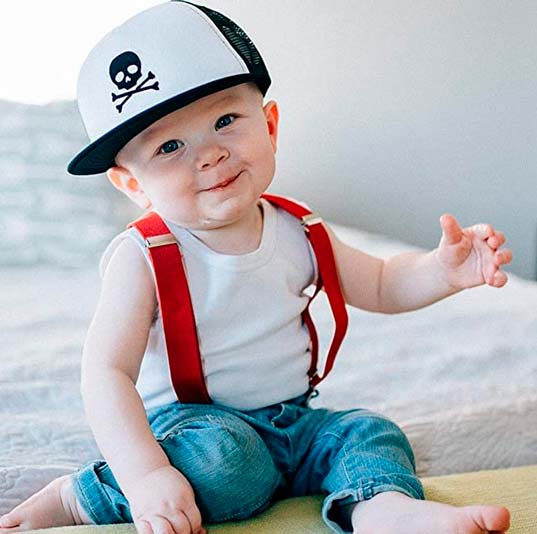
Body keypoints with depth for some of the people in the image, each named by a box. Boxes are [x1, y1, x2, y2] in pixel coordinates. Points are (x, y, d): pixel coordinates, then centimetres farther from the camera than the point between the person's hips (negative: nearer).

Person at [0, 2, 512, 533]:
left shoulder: (298, 234, -1)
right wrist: (147, 477, -36)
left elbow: (381, 286, 13)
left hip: (292, 421, 6)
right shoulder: (143, 259, -18)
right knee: (227, 459, -33)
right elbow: (106, 373, -24)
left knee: (369, 431, -12)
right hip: (189, 423, -5)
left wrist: (442, 270, -9)